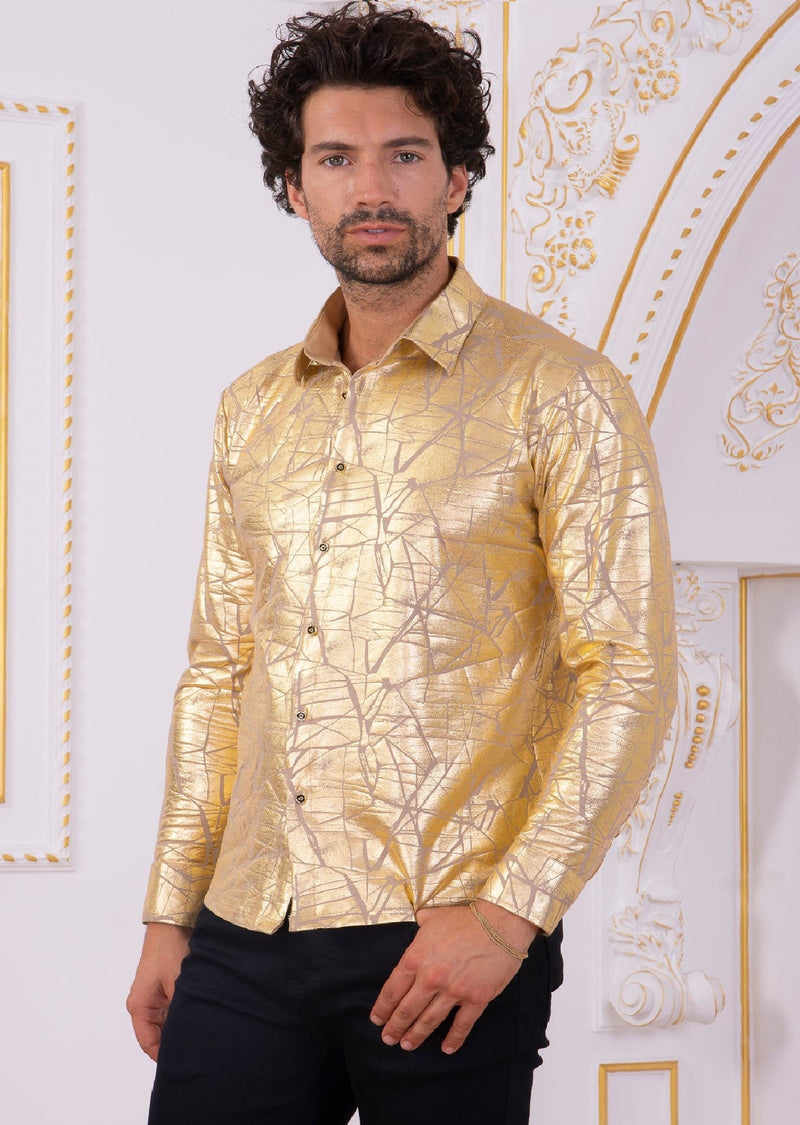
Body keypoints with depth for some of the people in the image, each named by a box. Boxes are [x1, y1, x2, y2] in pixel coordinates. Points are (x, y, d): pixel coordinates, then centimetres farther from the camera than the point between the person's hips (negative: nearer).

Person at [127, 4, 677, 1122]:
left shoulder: (559, 394, -4)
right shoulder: (252, 411, 13)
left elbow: (630, 674, -9)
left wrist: (510, 910, -16)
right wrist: (170, 914, 13)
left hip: (446, 945, -4)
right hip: (246, 938, 5)